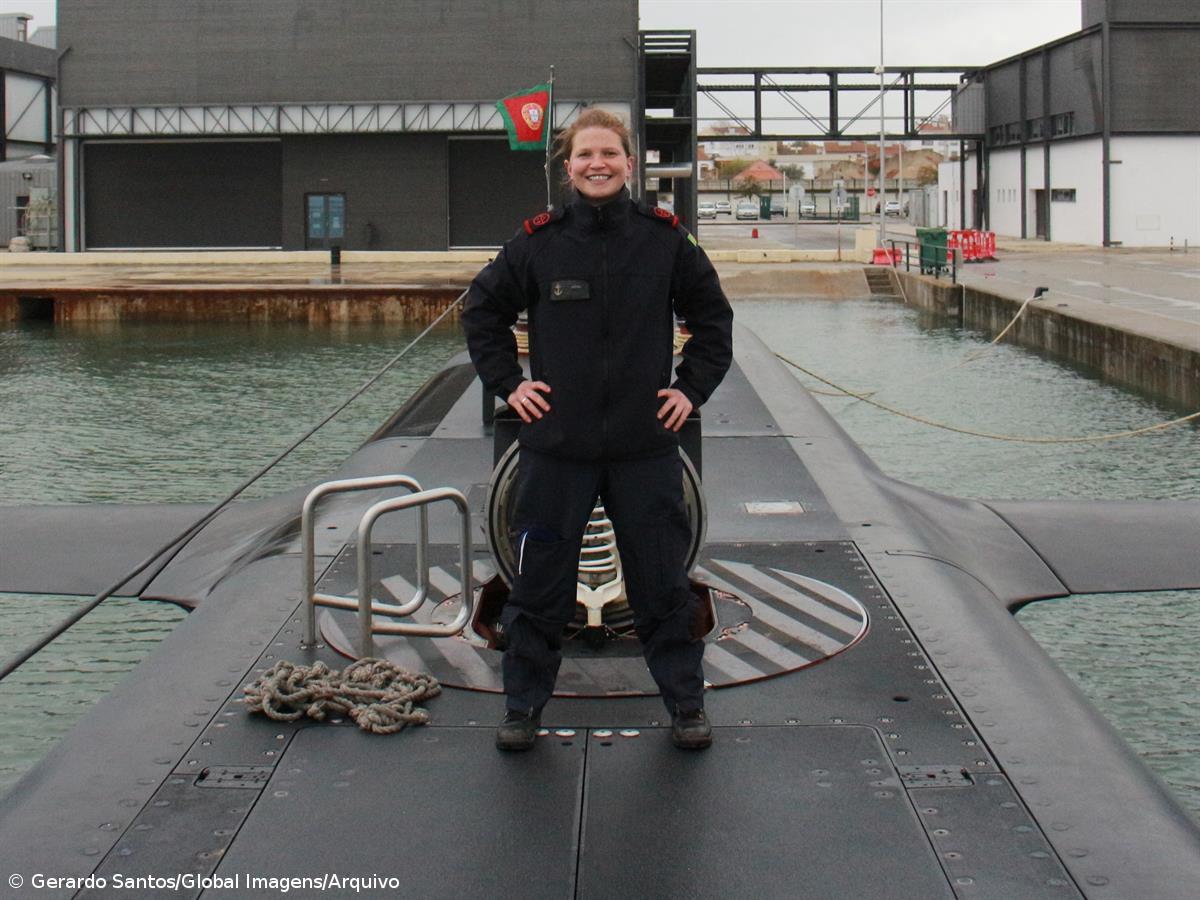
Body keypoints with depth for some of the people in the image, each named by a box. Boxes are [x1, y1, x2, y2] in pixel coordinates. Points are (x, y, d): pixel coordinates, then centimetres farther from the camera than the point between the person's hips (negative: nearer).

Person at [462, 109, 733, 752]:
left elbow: (712, 316, 13)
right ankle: (523, 705, 22)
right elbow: (482, 312, 11)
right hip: (556, 445, 0)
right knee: (539, 584, 8)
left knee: (663, 584, 9)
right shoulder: (539, 241, -3)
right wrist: (506, 383, 3)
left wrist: (693, 387, 5)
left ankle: (686, 704, 23)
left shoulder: (664, 238, 0)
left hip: (646, 445, 0)